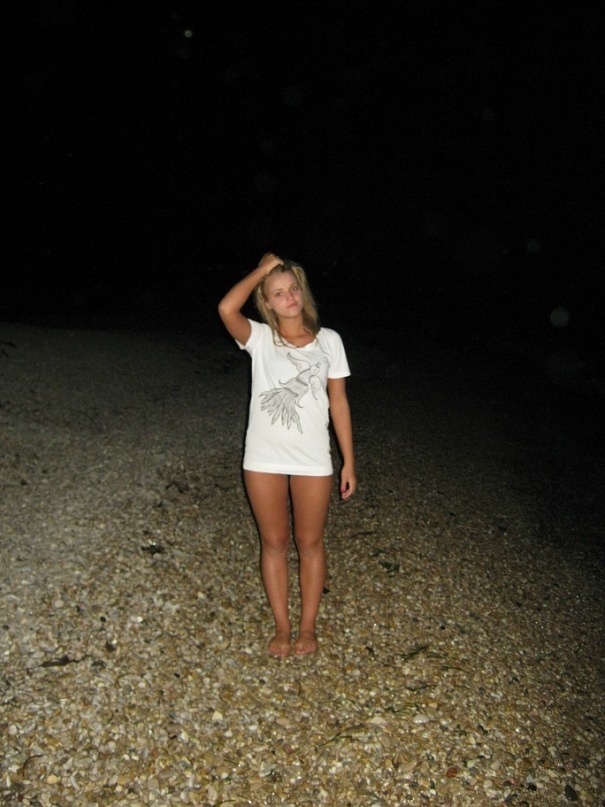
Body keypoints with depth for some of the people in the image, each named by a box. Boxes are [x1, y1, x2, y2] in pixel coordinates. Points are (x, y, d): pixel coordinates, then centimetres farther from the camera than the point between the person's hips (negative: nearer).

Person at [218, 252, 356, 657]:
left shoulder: (328, 340, -1)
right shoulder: (260, 338, -4)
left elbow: (338, 402, 1)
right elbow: (227, 308, -25)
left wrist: (349, 463, 0)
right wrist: (262, 270, -12)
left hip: (313, 460, 0)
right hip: (264, 459, 0)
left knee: (310, 543, 13)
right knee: (274, 543, 13)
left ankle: (308, 626, 32)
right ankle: (282, 626, 30)